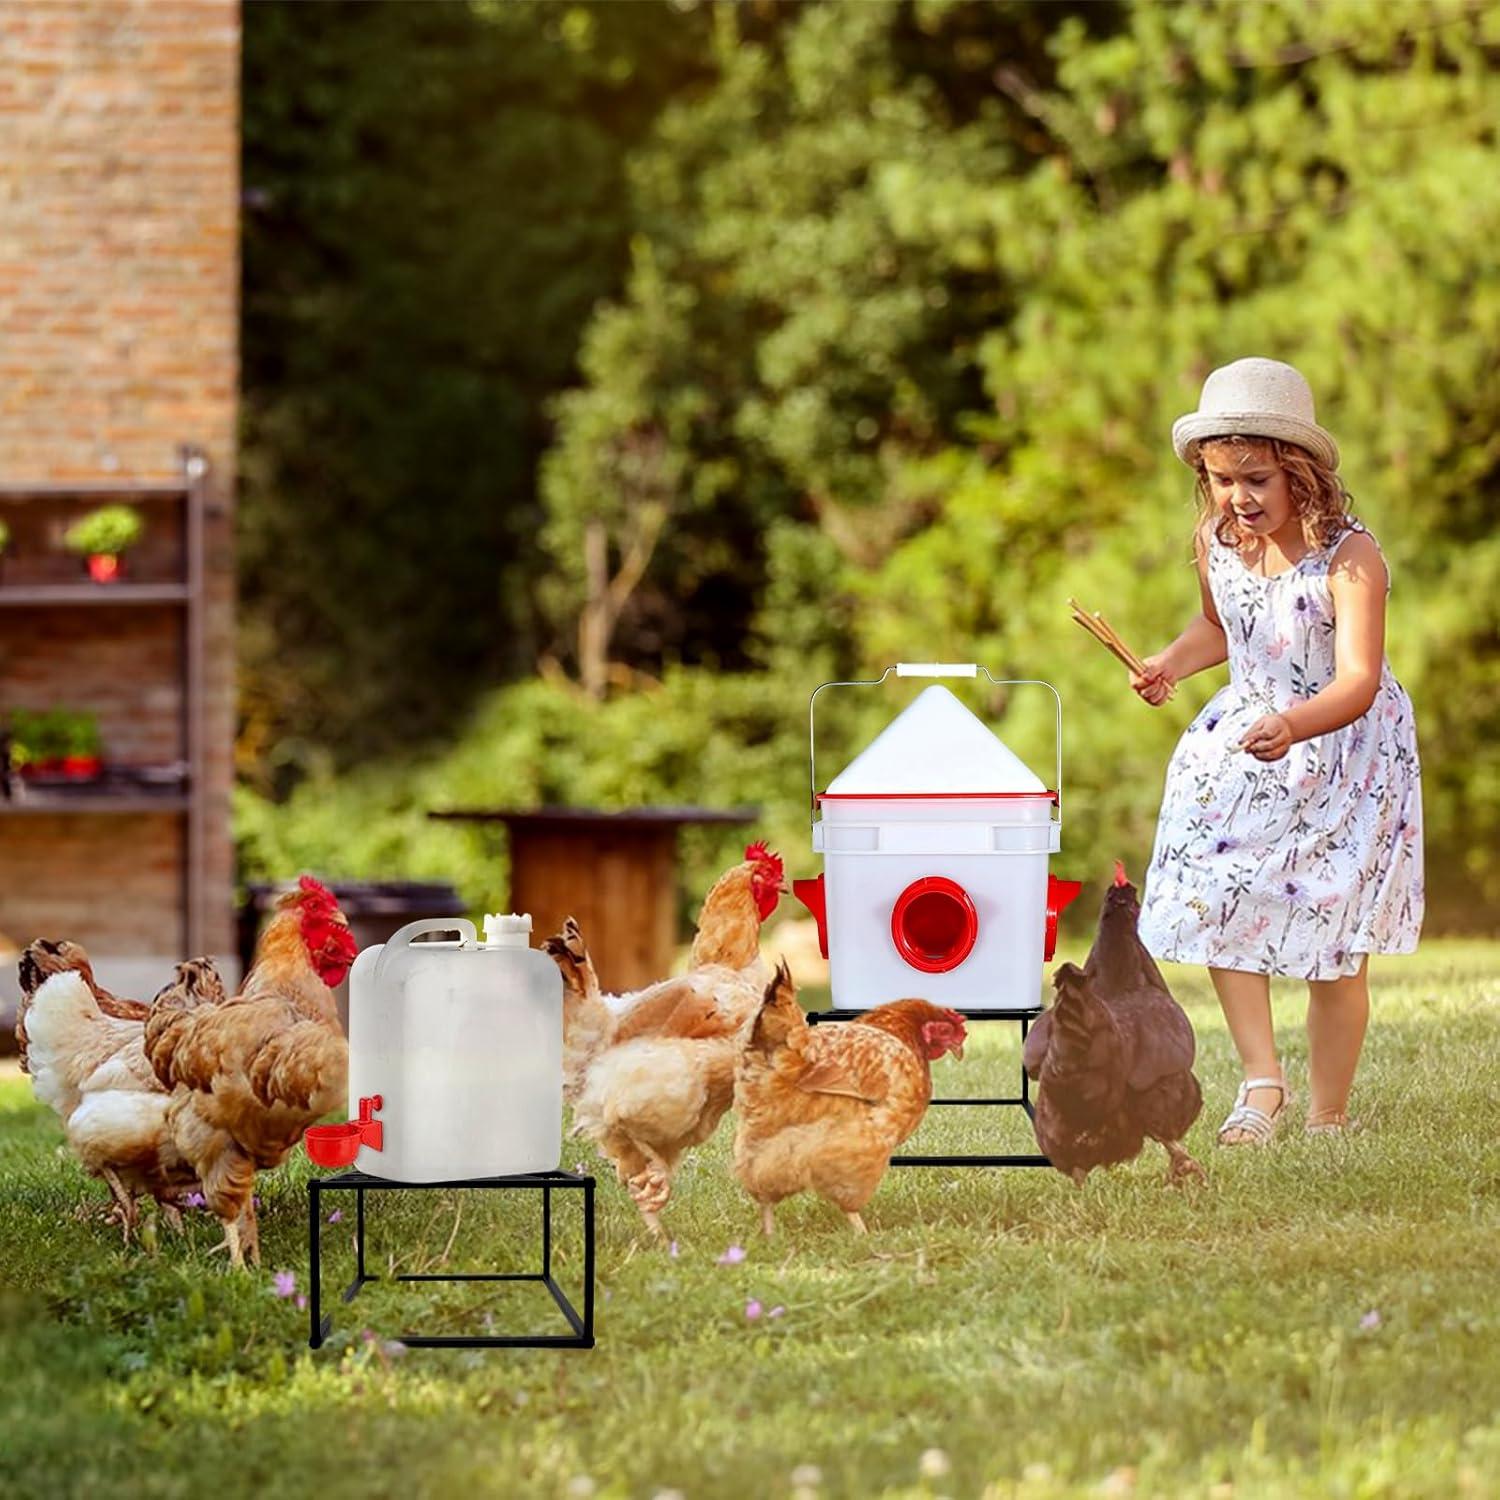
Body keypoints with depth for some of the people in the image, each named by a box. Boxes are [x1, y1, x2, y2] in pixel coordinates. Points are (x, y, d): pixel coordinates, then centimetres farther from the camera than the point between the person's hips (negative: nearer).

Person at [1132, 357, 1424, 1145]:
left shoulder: (1348, 556, -26)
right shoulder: (1216, 542, -7)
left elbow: (1359, 681, -37)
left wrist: (1292, 728, -55)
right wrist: (1172, 662, -4)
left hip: (1346, 752, -5)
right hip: (1245, 739, 5)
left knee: (1333, 943, 3)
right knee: (1216, 898, -13)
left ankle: (1326, 1116, 17)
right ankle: (1261, 1077, 0)